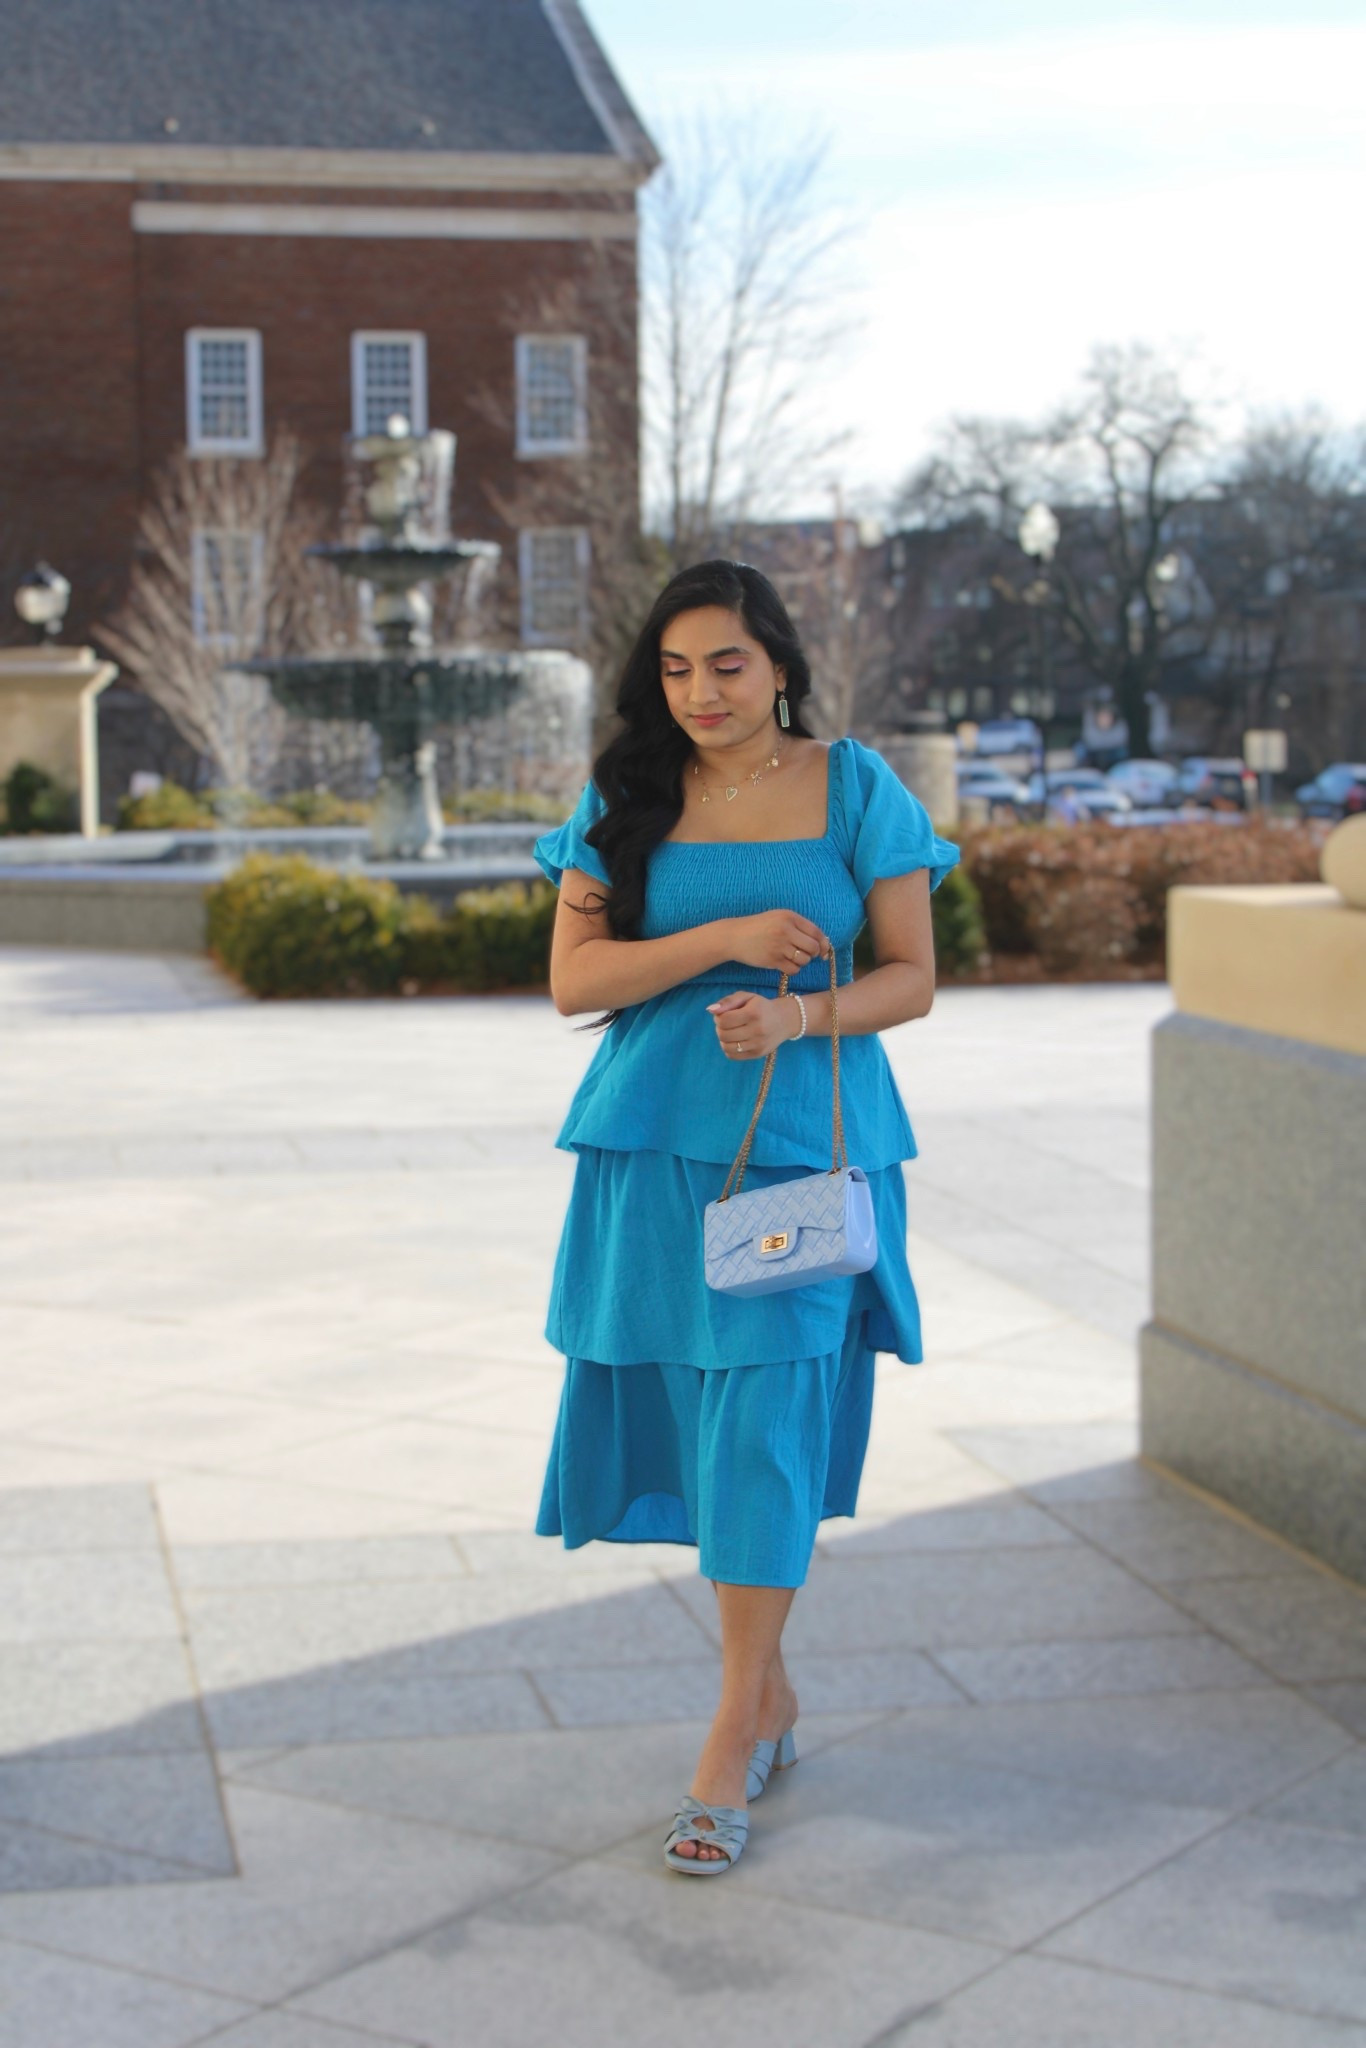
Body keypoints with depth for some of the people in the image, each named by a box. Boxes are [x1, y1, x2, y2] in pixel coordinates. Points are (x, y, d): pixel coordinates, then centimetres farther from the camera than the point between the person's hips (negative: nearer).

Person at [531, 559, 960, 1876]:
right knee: (695, 1421, 6)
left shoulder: (854, 789, 2)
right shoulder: (624, 798, 6)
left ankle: (733, 1738, 1)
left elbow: (913, 976, 1)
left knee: (766, 1422, -7)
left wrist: (800, 1017, -17)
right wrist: (722, 939, -13)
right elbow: (573, 978, -1)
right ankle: (768, 1693, 25)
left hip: (804, 1143, -2)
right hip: (654, 1145, 2)